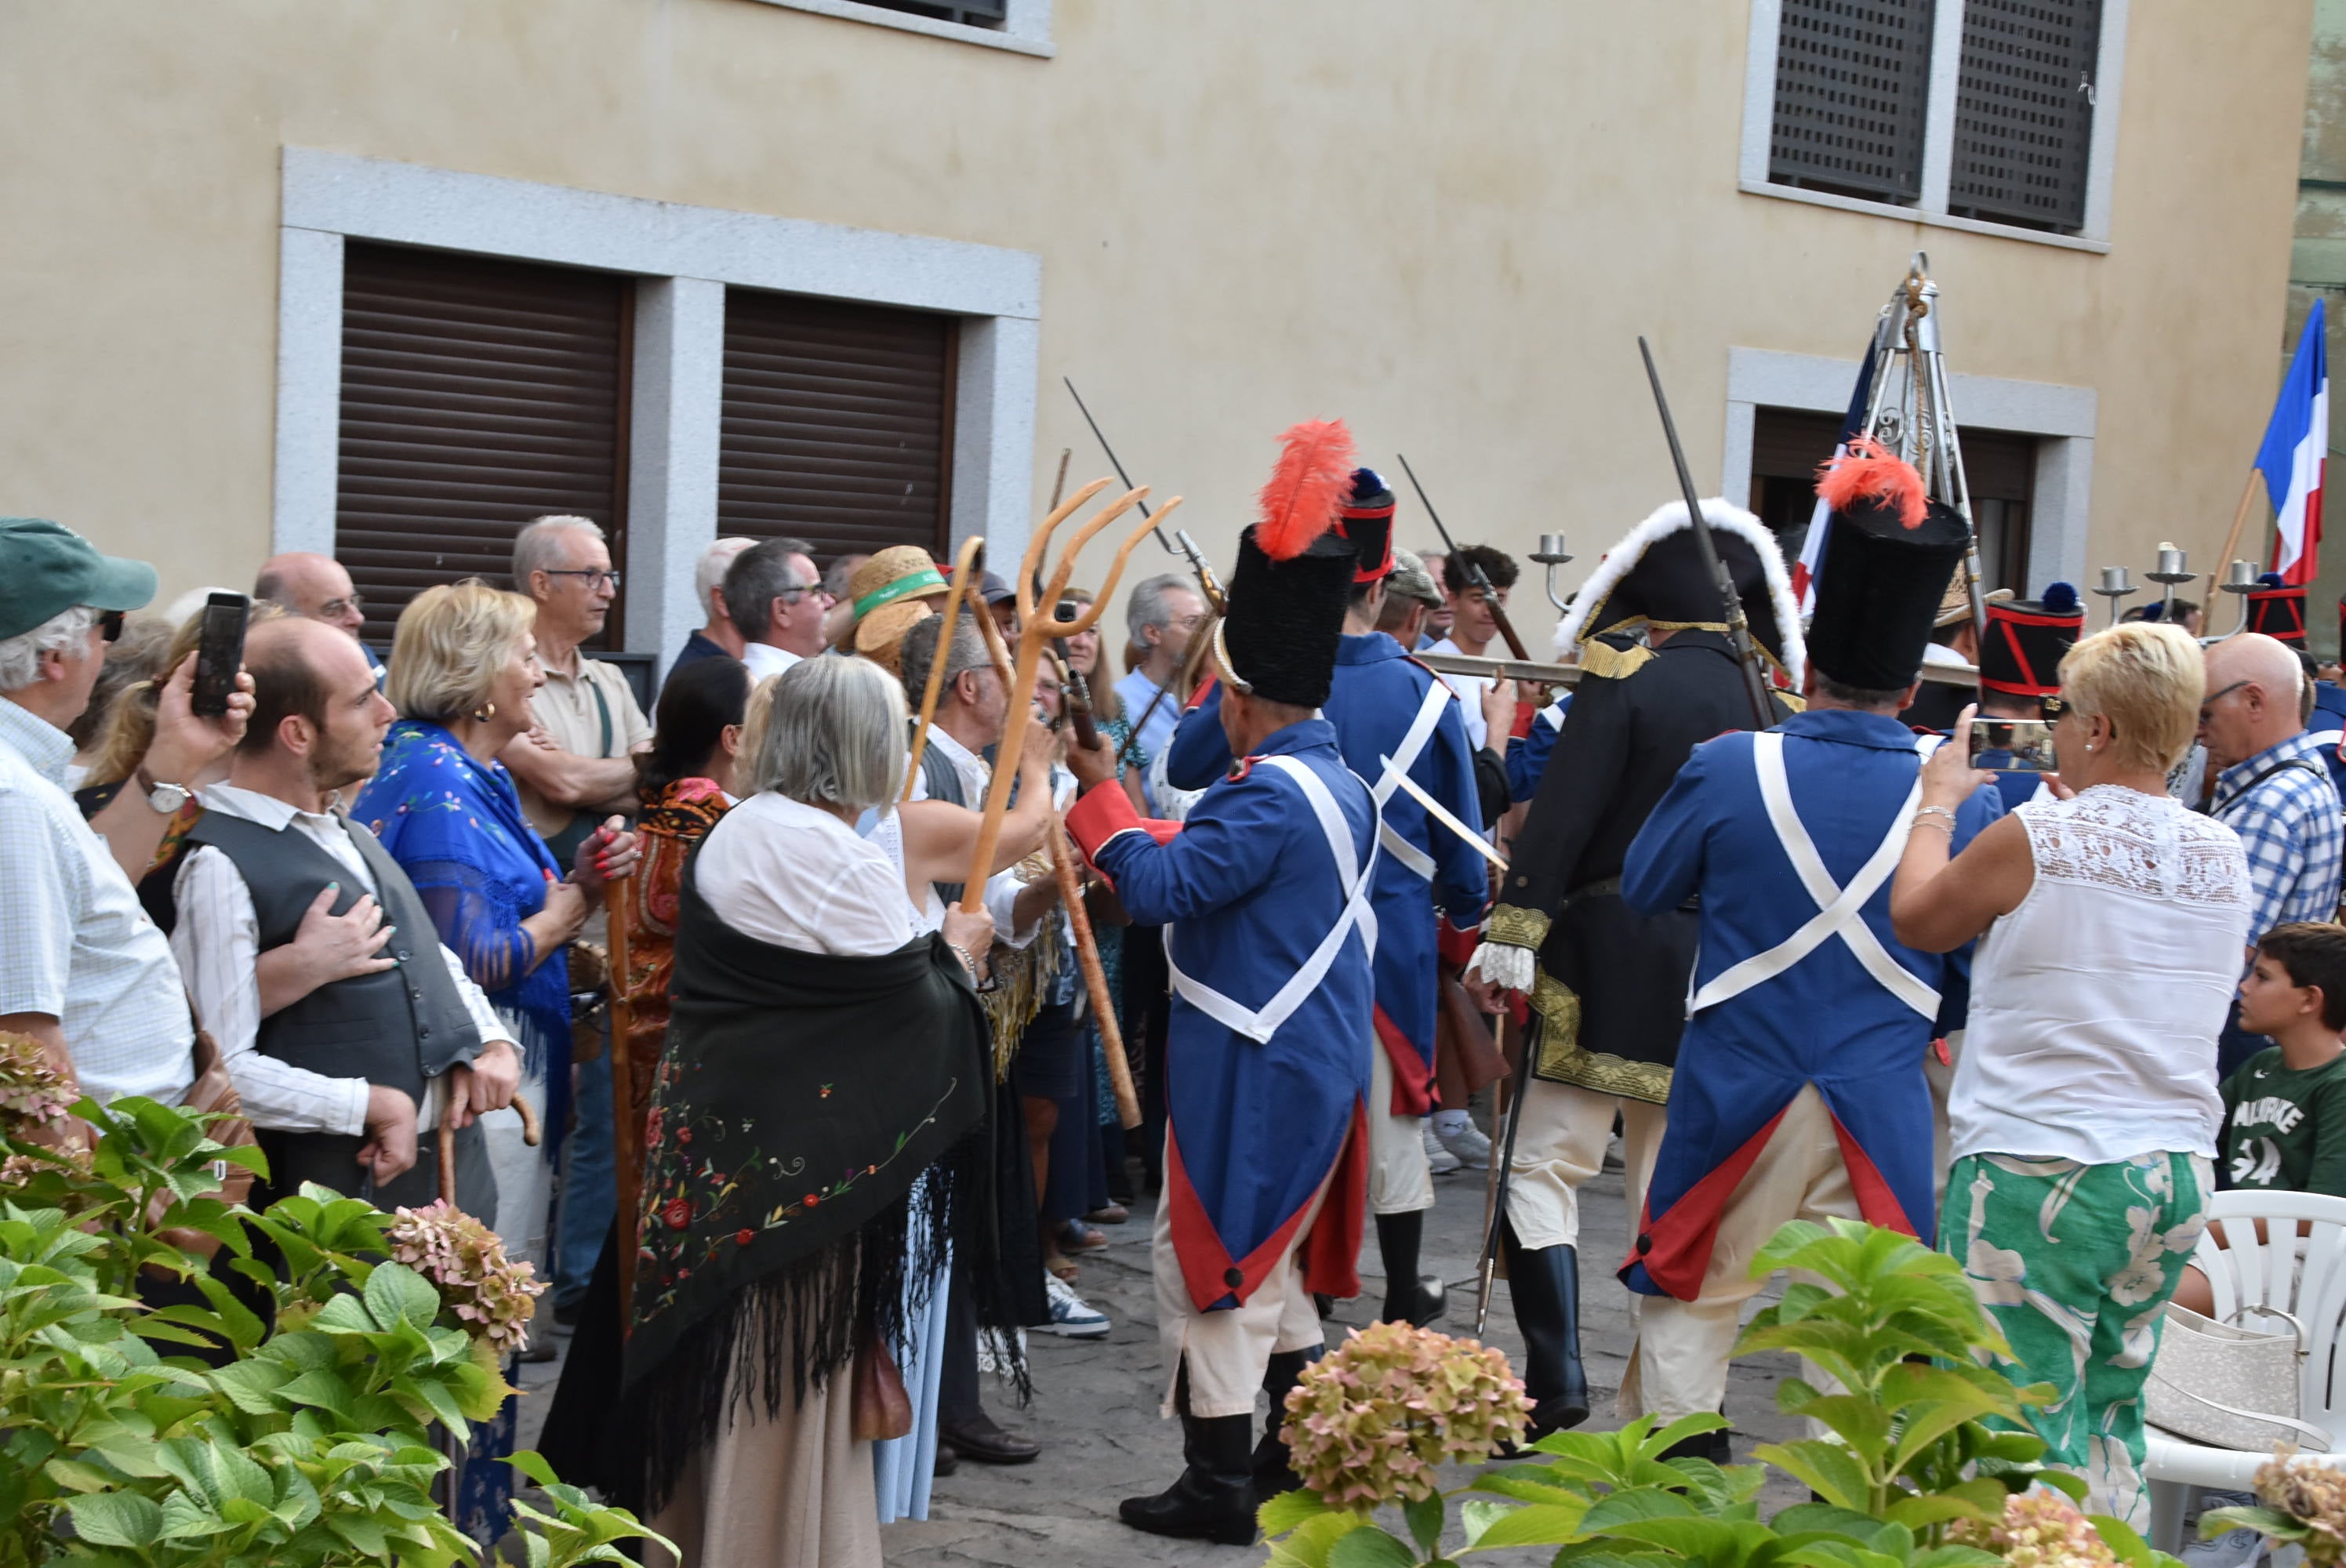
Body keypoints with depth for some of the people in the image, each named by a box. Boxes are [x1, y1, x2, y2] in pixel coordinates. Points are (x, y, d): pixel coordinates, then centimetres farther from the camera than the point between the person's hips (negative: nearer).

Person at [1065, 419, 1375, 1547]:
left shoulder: (1266, 797, -22)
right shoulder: (1342, 784, 8)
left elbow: (1158, 886, -24)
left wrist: (1098, 788, -13)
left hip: (1249, 1074, -9)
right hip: (1321, 1062, 10)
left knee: (1209, 1263, 0)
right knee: (1272, 1261, 20)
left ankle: (1218, 1483, 6)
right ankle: (1299, 1456, 28)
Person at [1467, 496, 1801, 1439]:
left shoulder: (1626, 673, -9)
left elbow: (1565, 807, -15)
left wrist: (1512, 930, -15)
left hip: (1606, 947, -5)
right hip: (1715, 965, 5)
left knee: (1545, 1165, 0)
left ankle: (1556, 1380, -9)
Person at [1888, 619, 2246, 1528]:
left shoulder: (2034, 839, -13)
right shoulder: (2223, 857, 4)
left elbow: (1916, 918, 3)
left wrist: (1938, 800, 16)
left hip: (2041, 1171, -6)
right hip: (2177, 1171, 6)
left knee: (2026, 1421, -2)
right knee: (2110, 1411, 16)